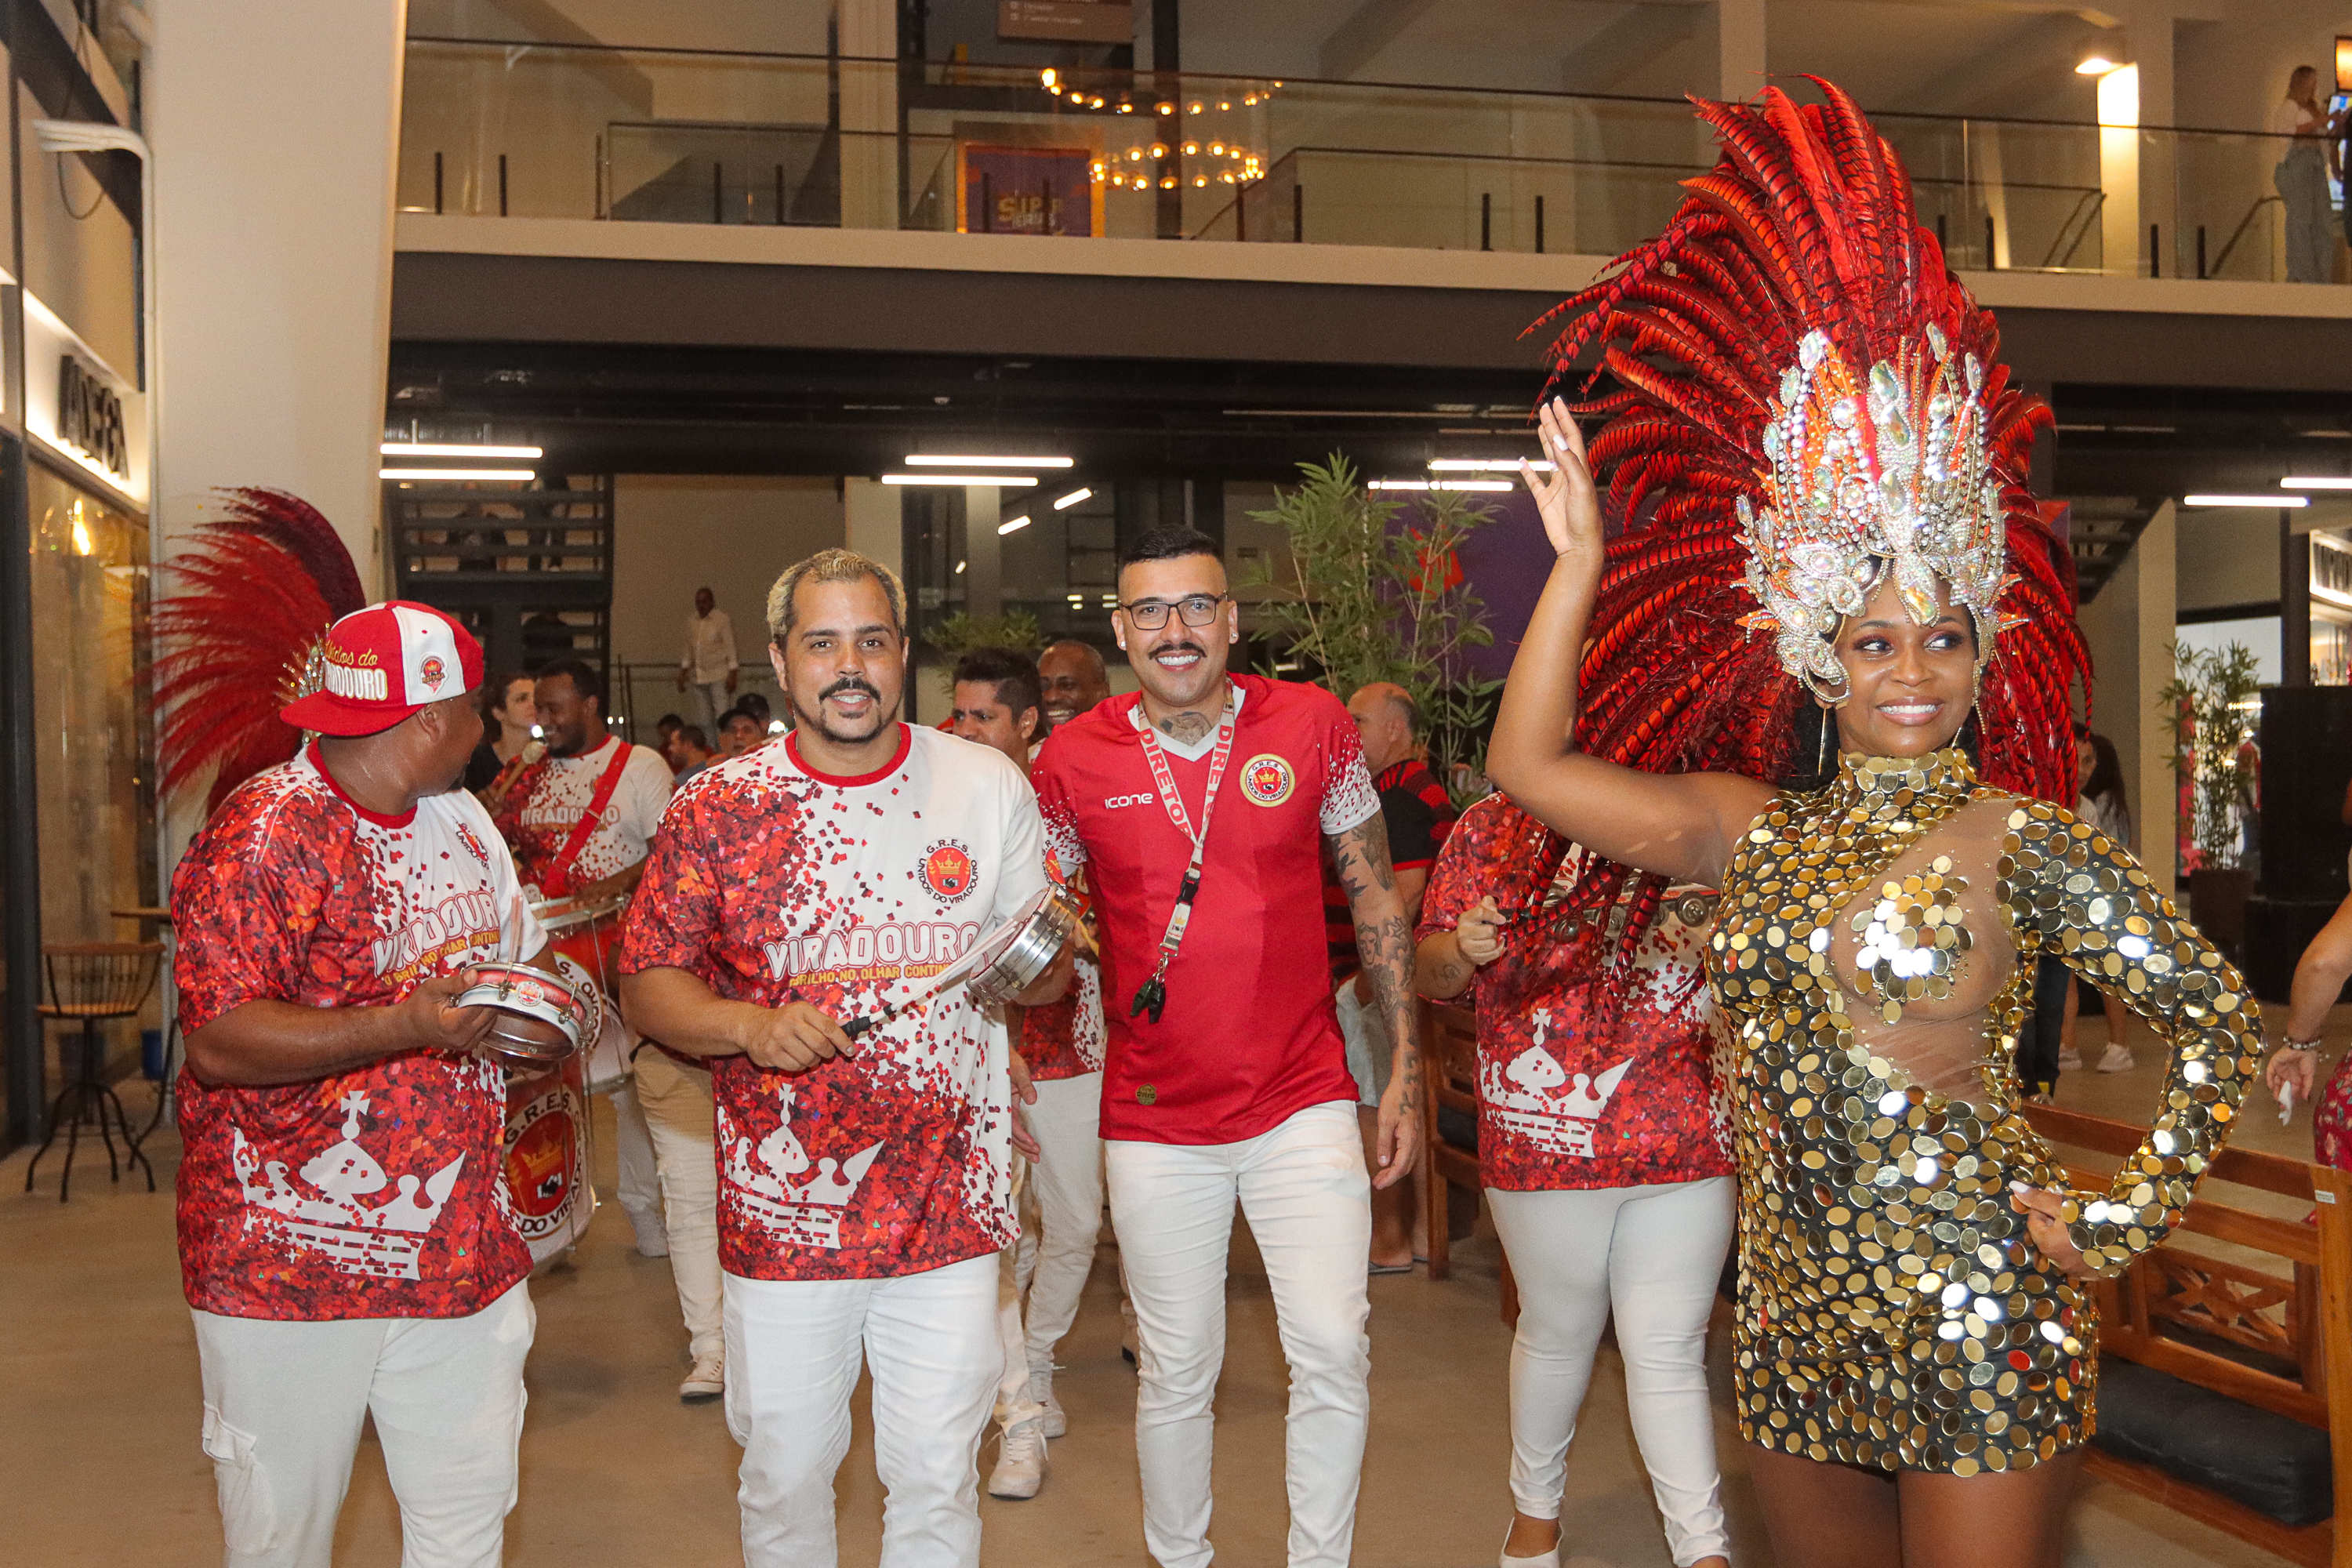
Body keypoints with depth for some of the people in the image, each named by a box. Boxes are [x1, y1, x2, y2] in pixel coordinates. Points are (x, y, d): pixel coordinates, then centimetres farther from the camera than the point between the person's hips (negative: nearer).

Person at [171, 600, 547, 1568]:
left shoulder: (462, 817, 11)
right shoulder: (262, 835, -15)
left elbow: (520, 955, 26)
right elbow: (220, 1044, -23)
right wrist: (405, 1028, -32)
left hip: (460, 1246, 7)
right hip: (290, 1261, -6)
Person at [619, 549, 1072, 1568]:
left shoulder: (990, 787, 1)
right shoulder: (717, 806, -2)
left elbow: (1048, 973, 9)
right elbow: (648, 982, -1)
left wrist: (1036, 962, -15)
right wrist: (749, 1027, -20)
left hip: (948, 1207, 0)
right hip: (780, 1214, 0)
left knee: (938, 1481, 8)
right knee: (783, 1474, 13)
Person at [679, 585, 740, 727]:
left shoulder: (722, 619, -3)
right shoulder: (692, 621, 12)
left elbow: (730, 646, -5)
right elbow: (689, 649, 19)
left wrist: (732, 674, -10)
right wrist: (683, 673, 16)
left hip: (718, 674, -5)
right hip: (698, 677, 5)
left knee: (721, 714, -11)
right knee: (706, 716, 5)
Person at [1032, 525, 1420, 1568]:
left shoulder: (1311, 724, -4)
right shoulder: (1073, 759, -4)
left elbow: (1376, 899, 4)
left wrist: (1406, 1074, 3)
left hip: (1303, 1100, 0)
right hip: (1154, 1119, 0)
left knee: (1333, 1352, -3)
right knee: (1177, 1372, 10)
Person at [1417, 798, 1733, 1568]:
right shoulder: (1492, 829, 1)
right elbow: (1428, 975, 6)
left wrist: (1714, 935, -11)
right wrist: (1461, 951, -18)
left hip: (1686, 1140, 0)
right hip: (1545, 1143, 0)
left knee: (1669, 1351, 4)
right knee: (1559, 1331, 17)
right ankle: (1536, 1504, 38)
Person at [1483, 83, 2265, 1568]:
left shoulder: (2021, 838, -6)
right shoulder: (1752, 829, 6)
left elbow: (2221, 1018, -3)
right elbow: (1529, 762, 4)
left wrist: (2126, 1217, -6)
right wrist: (1580, 557, 4)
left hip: (1976, 1313, -4)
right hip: (1799, 1305, 5)